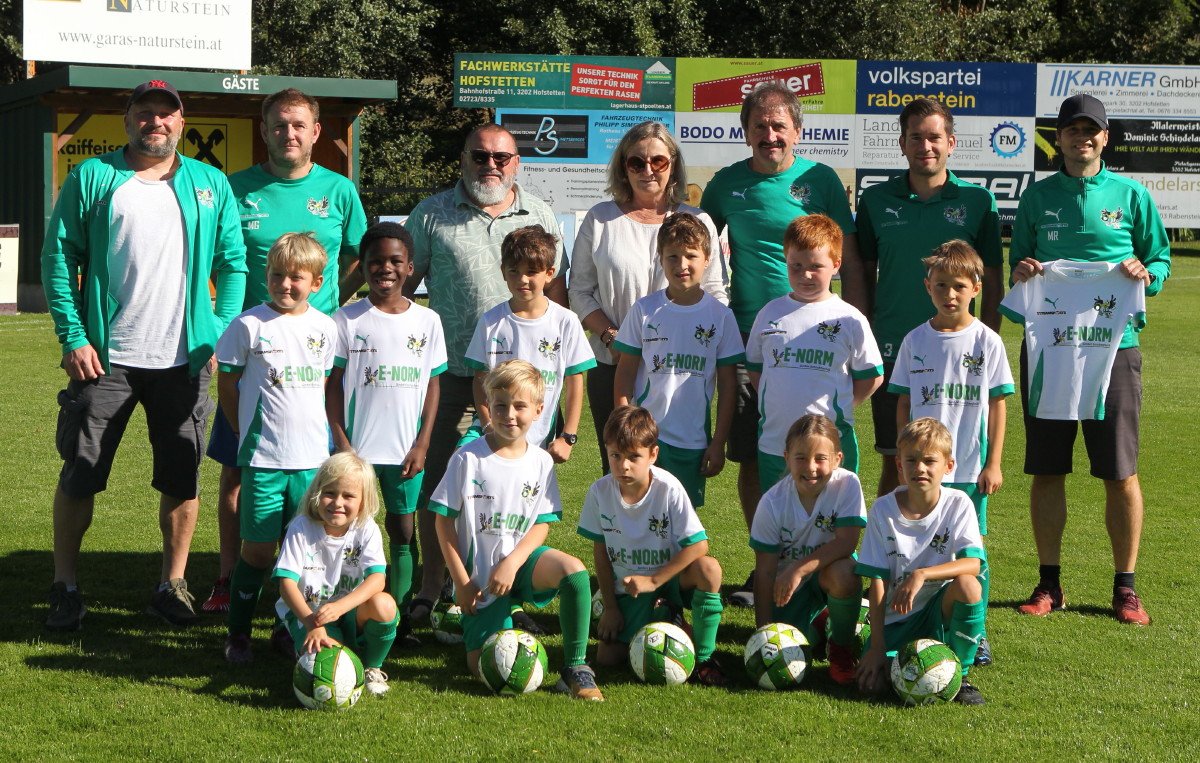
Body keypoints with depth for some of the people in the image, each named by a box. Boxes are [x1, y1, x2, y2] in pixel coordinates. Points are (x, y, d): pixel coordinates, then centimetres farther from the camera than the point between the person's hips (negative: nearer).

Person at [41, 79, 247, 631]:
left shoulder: (210, 185, 8)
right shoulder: (92, 178, 2)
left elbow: (233, 265, 9)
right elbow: (58, 259, 0)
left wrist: (222, 334, -2)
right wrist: (72, 337, -8)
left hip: (184, 360, 2)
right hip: (105, 357, -1)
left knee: (182, 480, 7)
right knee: (80, 476, 3)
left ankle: (173, 586, 21)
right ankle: (65, 588, 16)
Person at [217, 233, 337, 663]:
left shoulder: (324, 327, 7)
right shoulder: (249, 325, -5)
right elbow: (227, 383, 2)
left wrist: (325, 437, 11)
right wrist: (247, 434, 3)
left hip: (312, 458, 4)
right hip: (264, 459, -3)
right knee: (258, 548, 0)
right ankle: (238, 634, 12)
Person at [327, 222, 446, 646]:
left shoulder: (427, 321, 3)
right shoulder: (347, 320, -2)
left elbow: (432, 384, 6)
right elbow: (332, 385, -1)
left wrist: (422, 443, -1)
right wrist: (341, 442, -9)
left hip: (406, 448, 2)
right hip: (357, 447, -2)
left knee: (403, 531, 6)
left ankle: (400, 618, 13)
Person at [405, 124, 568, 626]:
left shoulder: (540, 216, 10)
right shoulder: (432, 215, 5)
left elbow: (556, 290, 15)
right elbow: (403, 285, 8)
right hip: (451, 372, -1)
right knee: (436, 481, 1)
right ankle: (431, 588, 12)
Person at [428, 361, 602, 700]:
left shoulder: (540, 462, 0)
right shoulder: (468, 458, -8)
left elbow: (542, 524, 0)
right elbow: (444, 521, -5)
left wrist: (512, 563, -17)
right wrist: (461, 582, -8)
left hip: (522, 560, 2)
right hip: (479, 574, -2)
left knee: (574, 570, -31)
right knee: (485, 668, -11)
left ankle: (575, 668, -18)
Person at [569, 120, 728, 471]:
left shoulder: (698, 222, 8)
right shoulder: (600, 220, 9)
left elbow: (717, 294, 7)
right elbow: (580, 291, 7)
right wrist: (612, 338, -8)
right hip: (612, 368, 1)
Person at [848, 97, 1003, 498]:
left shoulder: (978, 202, 2)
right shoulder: (877, 200, 5)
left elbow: (992, 281, 6)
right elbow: (860, 273, 10)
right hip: (891, 353, 1)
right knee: (895, 461, 4)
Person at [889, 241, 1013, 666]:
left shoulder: (987, 342, 0)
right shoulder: (916, 341, 3)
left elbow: (997, 406, 2)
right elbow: (903, 405, 8)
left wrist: (993, 463, -2)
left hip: (970, 469, -1)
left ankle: (976, 634, 14)